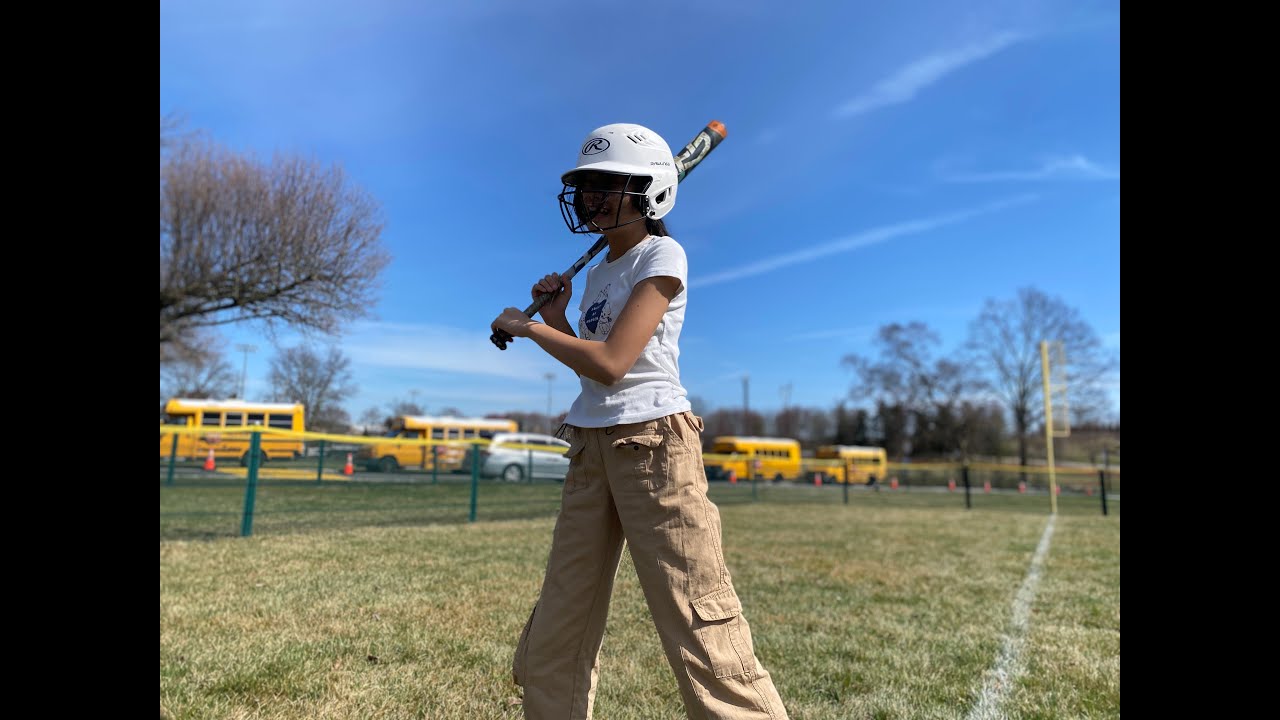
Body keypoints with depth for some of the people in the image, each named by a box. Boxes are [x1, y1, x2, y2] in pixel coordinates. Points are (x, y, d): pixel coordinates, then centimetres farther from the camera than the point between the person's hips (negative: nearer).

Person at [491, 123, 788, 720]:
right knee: (550, 646, 9)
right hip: (590, 447, 8)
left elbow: (611, 363, -16)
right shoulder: (597, 271, 19)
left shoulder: (661, 256, -4)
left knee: (703, 635, -9)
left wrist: (527, 328, -4)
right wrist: (555, 315, 10)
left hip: (653, 442, -8)